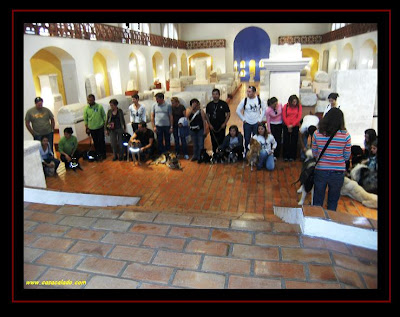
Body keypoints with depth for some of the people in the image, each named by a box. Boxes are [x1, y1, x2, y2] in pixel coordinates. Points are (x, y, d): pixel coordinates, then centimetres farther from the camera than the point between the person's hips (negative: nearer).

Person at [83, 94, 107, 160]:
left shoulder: (99, 106, -7)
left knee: (101, 141, 5)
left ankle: (103, 154, 19)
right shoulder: (86, 108, -4)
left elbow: (104, 116, 1)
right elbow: (85, 119, 1)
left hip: (100, 127, -1)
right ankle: (98, 154, 22)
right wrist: (87, 128, 0)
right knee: (95, 142, 9)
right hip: (92, 128, 1)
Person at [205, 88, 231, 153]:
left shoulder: (224, 104, -2)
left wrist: (224, 123, -8)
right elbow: (207, 115, 9)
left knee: (221, 141, -3)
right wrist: (209, 124, -1)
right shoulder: (209, 105, 5)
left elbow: (228, 114, 1)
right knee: (213, 141, 7)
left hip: (221, 127, -2)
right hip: (212, 127, 2)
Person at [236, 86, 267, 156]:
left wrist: (260, 119, 1)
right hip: (247, 123, 0)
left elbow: (264, 109, 7)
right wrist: (243, 119, -1)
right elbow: (238, 110, 1)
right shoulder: (244, 100, -5)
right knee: (247, 140, 5)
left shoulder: (259, 100, -3)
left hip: (256, 123, 0)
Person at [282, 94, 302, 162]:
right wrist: (288, 125, -8)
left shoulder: (299, 106, 0)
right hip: (286, 126, 0)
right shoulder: (286, 106, 0)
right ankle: (285, 156, 11)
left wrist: (292, 125, -12)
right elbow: (284, 117, -1)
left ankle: (292, 156, 10)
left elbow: (299, 117, -4)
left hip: (295, 126, 0)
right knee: (286, 141, 2)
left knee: (294, 141, 2)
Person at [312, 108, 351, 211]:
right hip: (338, 173, 0)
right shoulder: (346, 135, -12)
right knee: (333, 202, 19)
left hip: (320, 171, 1)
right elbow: (347, 157, -2)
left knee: (317, 200, 16)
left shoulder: (317, 134, -9)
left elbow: (314, 154, 2)